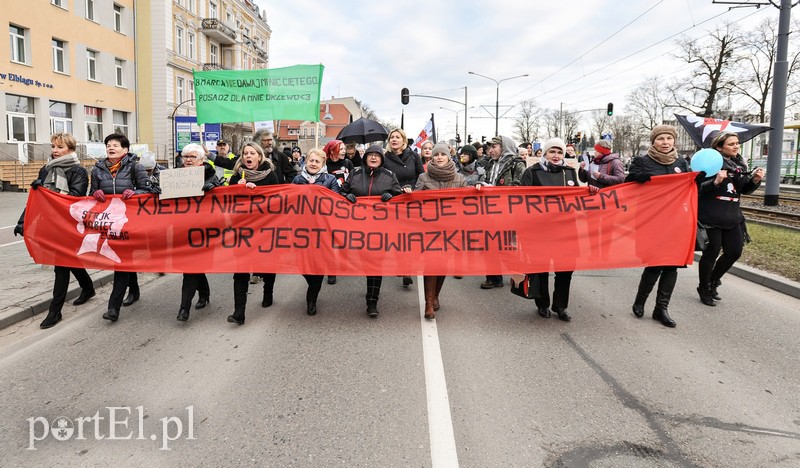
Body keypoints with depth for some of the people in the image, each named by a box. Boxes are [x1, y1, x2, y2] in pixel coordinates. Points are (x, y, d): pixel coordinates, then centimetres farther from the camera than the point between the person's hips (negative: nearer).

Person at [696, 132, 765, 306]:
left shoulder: (739, 163, 10)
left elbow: (744, 190, 16)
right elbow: (698, 188, -15)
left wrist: (755, 180, -3)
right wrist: (715, 182, -31)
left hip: (732, 217, 7)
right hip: (711, 217, -7)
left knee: (734, 252, 7)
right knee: (712, 252, 0)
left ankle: (713, 282, 28)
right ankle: (704, 288, 19)